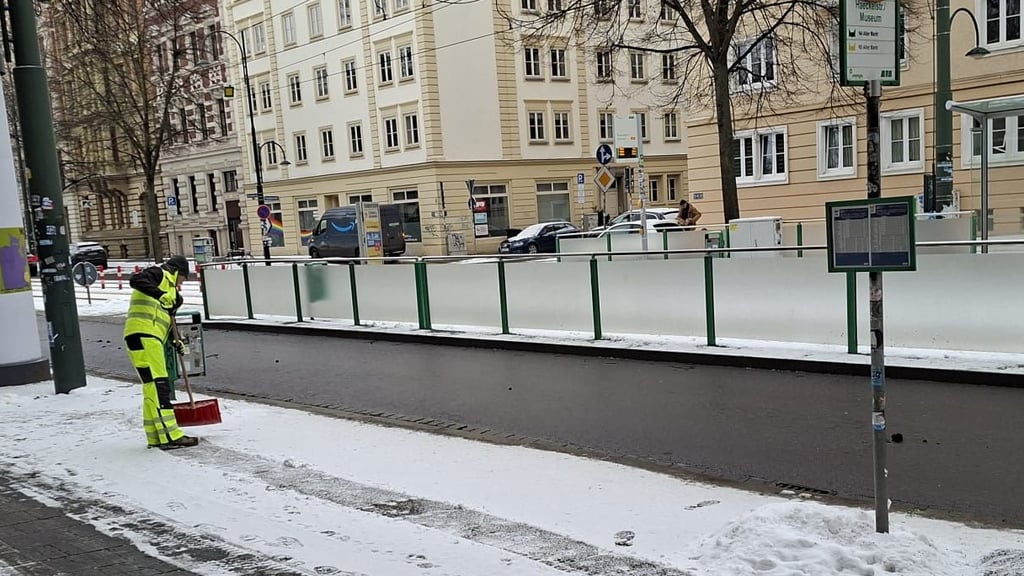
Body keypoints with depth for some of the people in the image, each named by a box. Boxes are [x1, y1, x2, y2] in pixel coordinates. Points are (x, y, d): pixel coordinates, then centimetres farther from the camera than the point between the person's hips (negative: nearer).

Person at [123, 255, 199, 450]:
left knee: (153, 389, 12)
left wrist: (175, 342, 19)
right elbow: (136, 280, -19)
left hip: (149, 339, 10)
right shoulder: (159, 274, 3)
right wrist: (160, 295, -31)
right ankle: (170, 436, -16)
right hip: (142, 336, -10)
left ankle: (155, 437, 17)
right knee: (157, 385, -13)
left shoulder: (167, 286, 30)